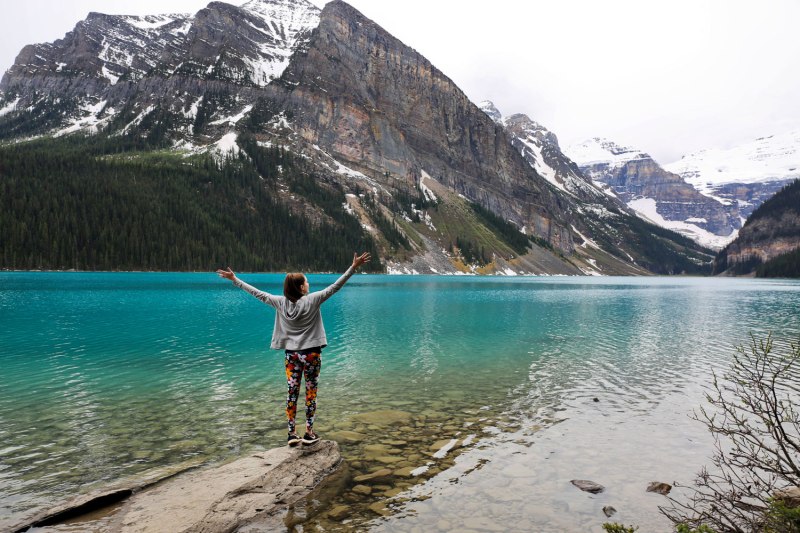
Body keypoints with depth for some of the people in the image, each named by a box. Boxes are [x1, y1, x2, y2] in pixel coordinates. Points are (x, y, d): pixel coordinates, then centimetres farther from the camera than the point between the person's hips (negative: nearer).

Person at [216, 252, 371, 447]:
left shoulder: (280, 302, -4)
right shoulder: (312, 300, -13)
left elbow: (257, 293, 4)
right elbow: (334, 287, -16)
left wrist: (234, 279, 15)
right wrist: (354, 267, -16)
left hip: (291, 353, 3)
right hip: (311, 353, -3)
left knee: (292, 391, 8)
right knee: (311, 392, 6)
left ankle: (292, 433, 12)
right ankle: (309, 433, 10)